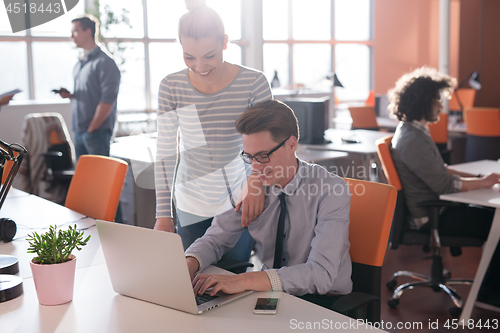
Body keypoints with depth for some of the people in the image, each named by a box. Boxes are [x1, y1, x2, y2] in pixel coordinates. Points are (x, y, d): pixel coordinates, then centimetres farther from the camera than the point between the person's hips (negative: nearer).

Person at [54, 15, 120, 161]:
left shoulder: (104, 62, -9)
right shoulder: (79, 64, 18)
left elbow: (107, 100, -16)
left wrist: (92, 129, -16)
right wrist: (69, 95, 3)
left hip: (97, 132, -8)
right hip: (78, 131, 8)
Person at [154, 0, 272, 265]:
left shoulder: (253, 83, -11)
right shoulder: (171, 87, -7)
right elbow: (165, 155, -5)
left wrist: (257, 180, -25)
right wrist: (163, 214, -11)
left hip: (240, 203, -1)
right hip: (191, 206, 1)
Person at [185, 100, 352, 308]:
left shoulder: (332, 191, -19)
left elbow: (321, 274, -27)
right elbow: (216, 238, 4)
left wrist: (244, 281, -37)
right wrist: (189, 264, -20)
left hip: (323, 302, -4)